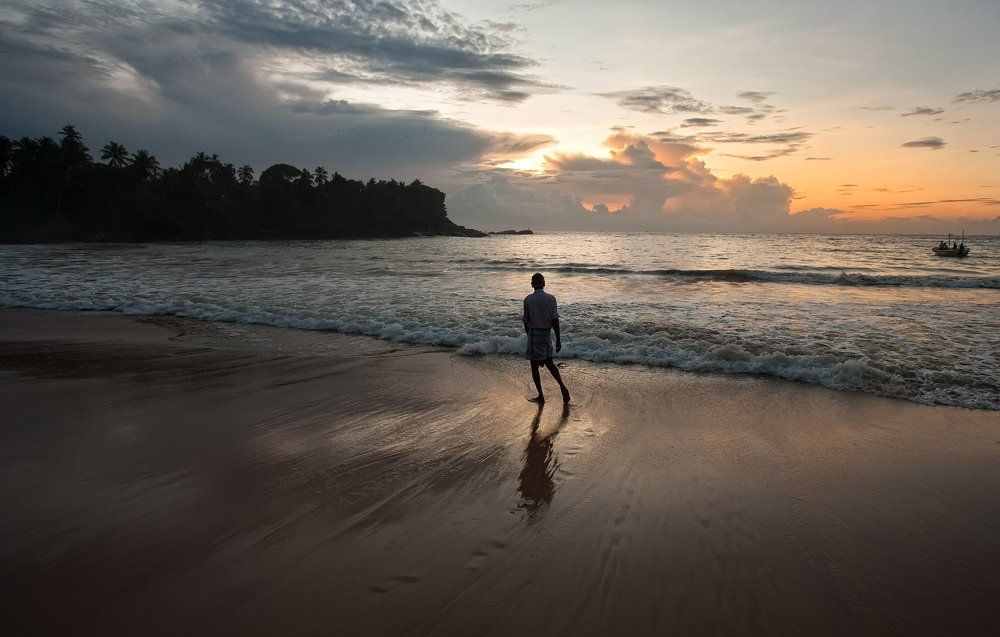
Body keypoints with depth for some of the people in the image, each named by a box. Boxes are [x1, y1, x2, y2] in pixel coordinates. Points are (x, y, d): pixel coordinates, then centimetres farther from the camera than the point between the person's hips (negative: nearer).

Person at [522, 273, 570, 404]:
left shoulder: (528, 299, -10)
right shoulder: (551, 298, -3)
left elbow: (526, 321, -4)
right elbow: (555, 320, -5)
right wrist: (558, 339, 0)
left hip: (534, 334, -3)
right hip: (547, 334, 4)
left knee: (534, 366, 6)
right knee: (549, 363, 19)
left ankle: (540, 396, 9)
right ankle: (562, 387, 4)